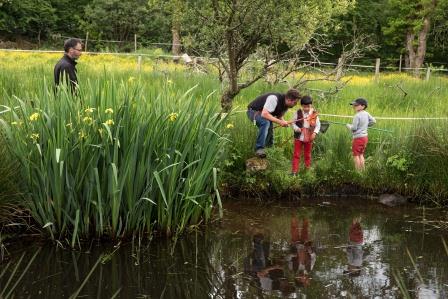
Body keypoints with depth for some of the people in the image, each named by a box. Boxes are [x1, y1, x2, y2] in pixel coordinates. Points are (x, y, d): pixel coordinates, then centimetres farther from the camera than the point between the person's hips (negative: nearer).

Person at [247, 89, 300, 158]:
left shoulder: (286, 105, -7)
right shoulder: (274, 99, -35)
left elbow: (279, 116, 6)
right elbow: (264, 114, -40)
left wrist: (284, 122, -18)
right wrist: (280, 122, -38)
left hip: (263, 113, 9)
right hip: (253, 111, -9)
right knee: (266, 122, -35)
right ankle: (259, 149, -31)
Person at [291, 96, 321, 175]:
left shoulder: (314, 114, -4)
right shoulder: (298, 113, -6)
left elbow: (318, 124, 4)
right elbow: (293, 123, -1)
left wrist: (315, 133, -11)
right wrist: (296, 128, -20)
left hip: (309, 138, 1)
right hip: (299, 137, 0)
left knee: (307, 155, 14)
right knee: (296, 154, 1)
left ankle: (308, 169, 27)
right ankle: (294, 171, 4)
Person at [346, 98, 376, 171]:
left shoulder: (357, 116, -19)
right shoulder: (366, 114, 4)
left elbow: (354, 128, -19)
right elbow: (373, 121, 13)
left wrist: (348, 125, 1)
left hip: (358, 137, -8)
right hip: (365, 137, 8)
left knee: (356, 155, 1)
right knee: (361, 154, 19)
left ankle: (358, 171, 1)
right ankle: (363, 170, 21)